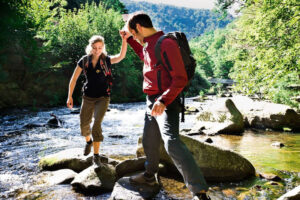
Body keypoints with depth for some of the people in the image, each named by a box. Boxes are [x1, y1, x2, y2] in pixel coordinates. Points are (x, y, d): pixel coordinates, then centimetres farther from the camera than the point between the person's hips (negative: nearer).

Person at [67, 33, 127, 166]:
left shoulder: (106, 60, -9)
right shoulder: (84, 61, -4)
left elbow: (121, 56, -29)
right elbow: (74, 79, 1)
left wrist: (124, 40, -44)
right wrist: (70, 96, -2)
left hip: (102, 97, -3)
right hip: (88, 97, 3)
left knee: (96, 125, -15)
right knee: (84, 125, 10)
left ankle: (96, 156, -6)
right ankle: (88, 141, 44)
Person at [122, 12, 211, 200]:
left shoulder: (166, 44, -17)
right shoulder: (150, 44, 13)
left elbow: (180, 79, -21)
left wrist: (163, 100, -32)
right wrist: (129, 38, 28)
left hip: (166, 104, -10)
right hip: (152, 102, 10)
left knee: (172, 143, -24)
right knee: (149, 142, 22)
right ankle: (150, 175, 44)